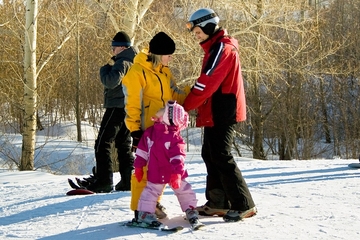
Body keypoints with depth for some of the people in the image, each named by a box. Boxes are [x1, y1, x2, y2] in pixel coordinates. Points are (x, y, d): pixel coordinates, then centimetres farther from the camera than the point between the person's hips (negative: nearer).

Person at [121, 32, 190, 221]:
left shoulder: (164, 71, 12)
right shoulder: (137, 72, -13)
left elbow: (174, 95, 16)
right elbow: (131, 104, -14)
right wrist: (135, 131, -17)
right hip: (146, 131, -8)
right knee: (145, 168, -5)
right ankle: (140, 208, 3)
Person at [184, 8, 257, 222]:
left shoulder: (222, 48, -15)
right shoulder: (216, 48, 18)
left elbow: (206, 84, -20)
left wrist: (184, 106, -14)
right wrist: (198, 107, 7)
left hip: (222, 113, -11)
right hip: (216, 113, 11)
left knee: (221, 156, -11)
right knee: (211, 155, 12)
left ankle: (244, 205, -10)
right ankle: (218, 203, 16)